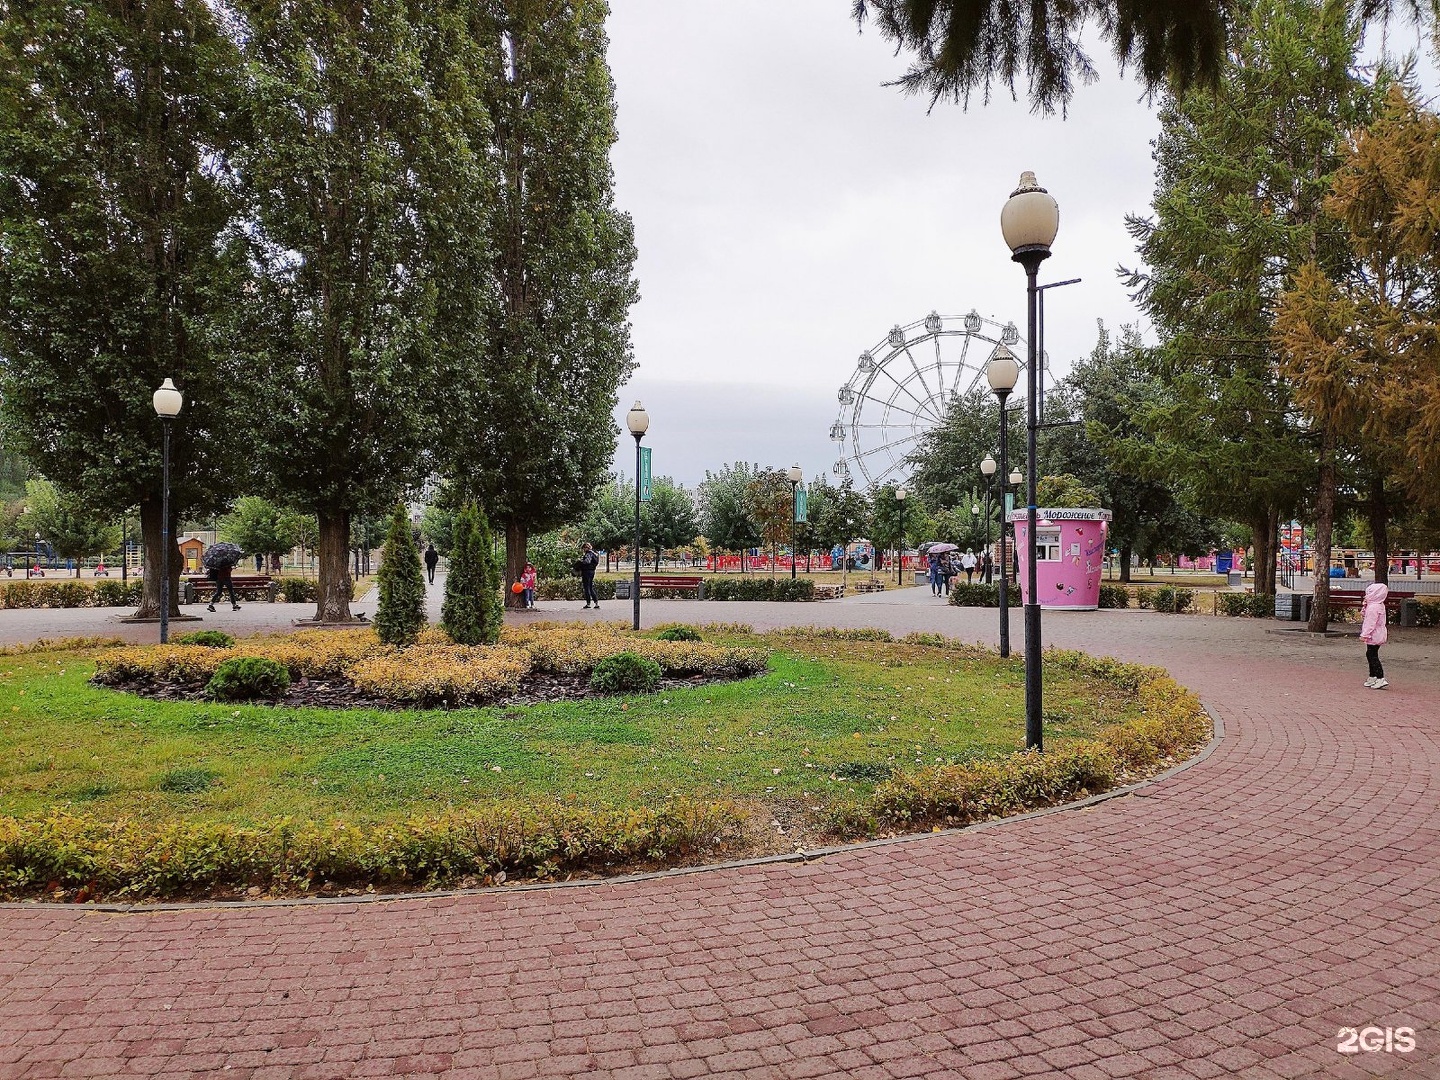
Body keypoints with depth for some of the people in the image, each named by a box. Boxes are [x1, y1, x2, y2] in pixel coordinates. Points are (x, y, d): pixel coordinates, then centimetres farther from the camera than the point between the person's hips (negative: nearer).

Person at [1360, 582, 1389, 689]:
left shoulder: (1373, 607, -21)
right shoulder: (1379, 605, 11)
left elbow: (1370, 623, -23)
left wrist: (1364, 635, -21)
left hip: (1374, 636, -11)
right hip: (1377, 635, 11)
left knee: (1372, 656, -7)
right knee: (1370, 655, 19)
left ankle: (1381, 679, -11)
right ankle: (1372, 678, 28)